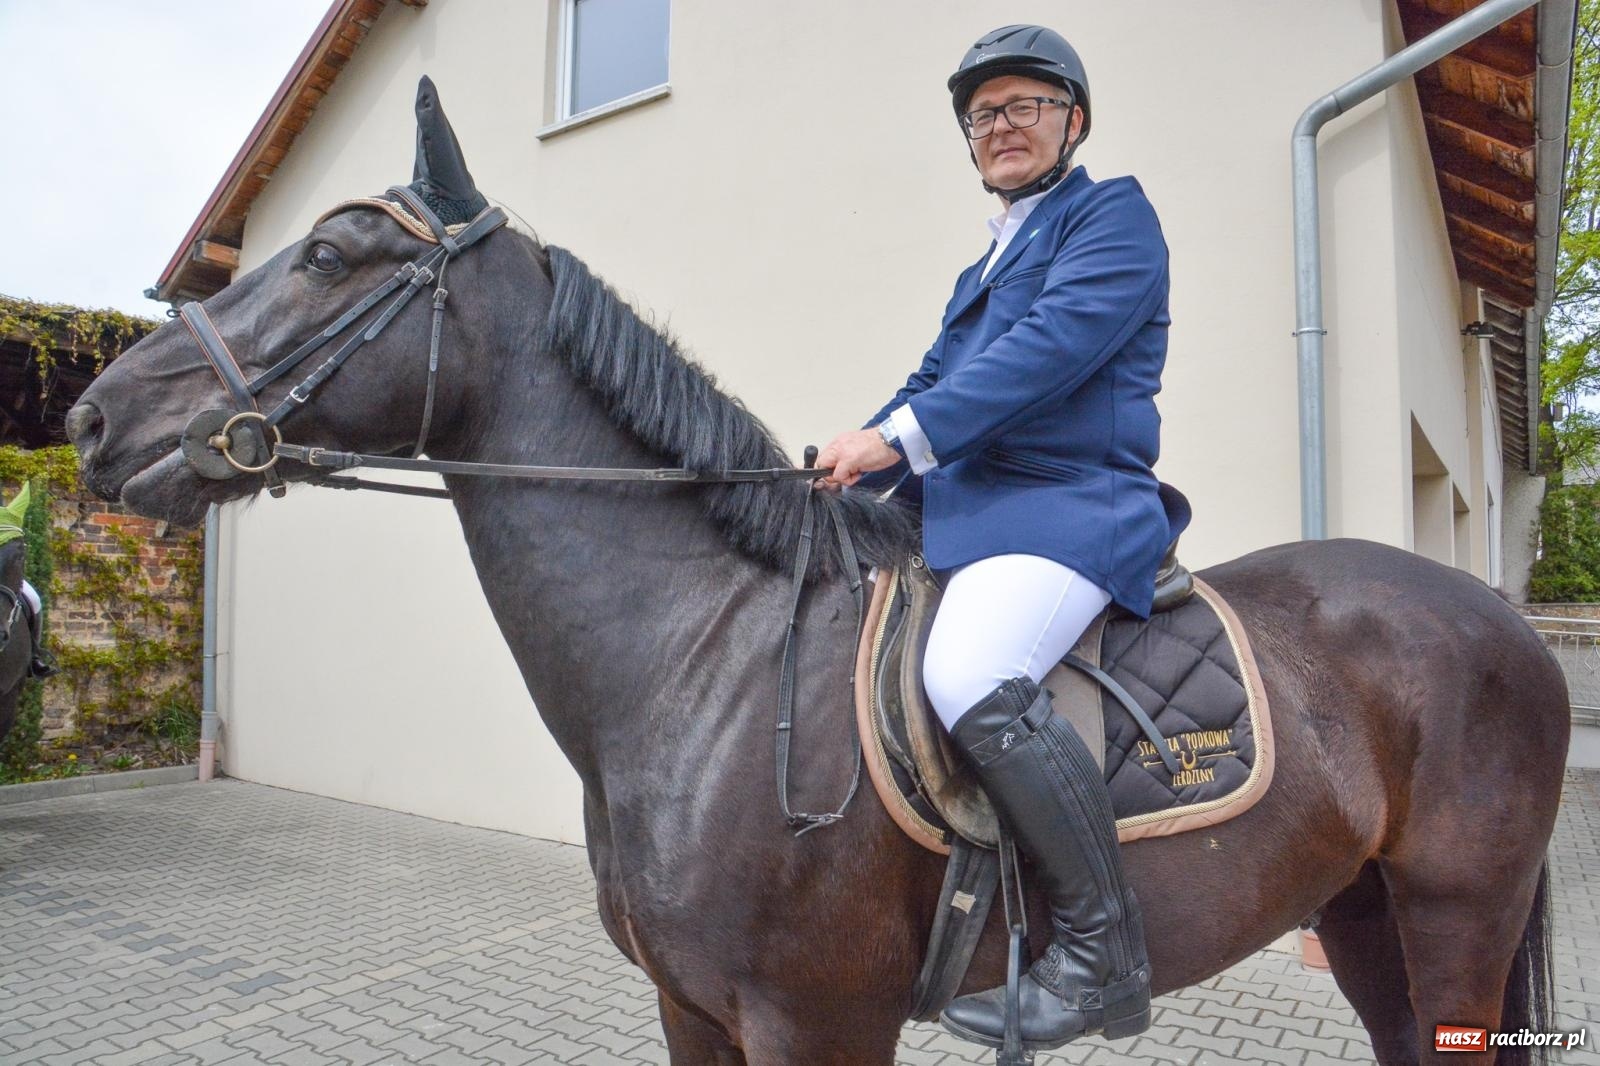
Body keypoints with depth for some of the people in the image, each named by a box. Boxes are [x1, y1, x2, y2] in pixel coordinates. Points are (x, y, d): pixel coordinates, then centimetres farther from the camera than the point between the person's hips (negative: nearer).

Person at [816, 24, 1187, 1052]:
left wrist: (901, 436, -21)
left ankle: (1104, 954, -17)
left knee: (970, 677, -35)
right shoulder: (987, 263, 27)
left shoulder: (1115, 215, 3)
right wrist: (849, 474, 5)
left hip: (1071, 503, -9)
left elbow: (1054, 345, -15)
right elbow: (932, 382, 22)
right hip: (964, 504, 10)